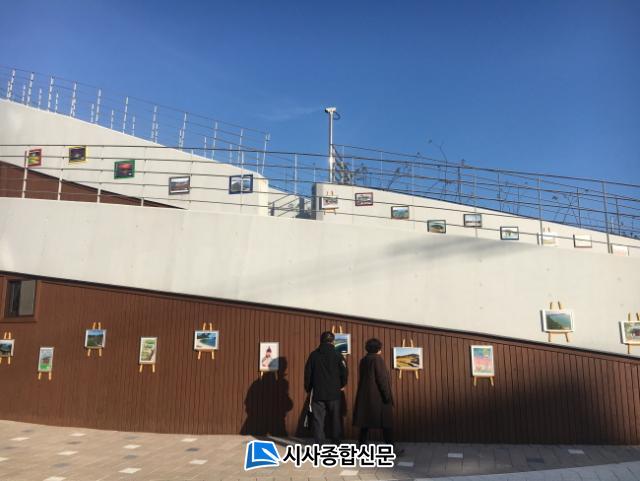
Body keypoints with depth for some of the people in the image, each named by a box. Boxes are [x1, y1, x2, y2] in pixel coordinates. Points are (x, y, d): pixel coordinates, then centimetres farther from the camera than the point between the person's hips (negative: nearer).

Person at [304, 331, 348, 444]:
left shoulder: (314, 354, 1)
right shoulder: (337, 354, -4)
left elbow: (307, 373, 4)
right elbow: (344, 371, -6)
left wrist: (308, 388, 15)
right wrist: (342, 385, 12)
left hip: (318, 393, 1)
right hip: (334, 393, 0)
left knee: (318, 419, 3)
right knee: (335, 419, 11)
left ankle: (319, 445, -2)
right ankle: (336, 443, 16)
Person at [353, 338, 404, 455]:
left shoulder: (363, 360, 10)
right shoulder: (377, 359, -11)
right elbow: (382, 379, -16)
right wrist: (387, 395, -12)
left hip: (364, 396, 7)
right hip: (378, 397, -7)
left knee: (365, 422, 10)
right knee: (387, 423, 0)